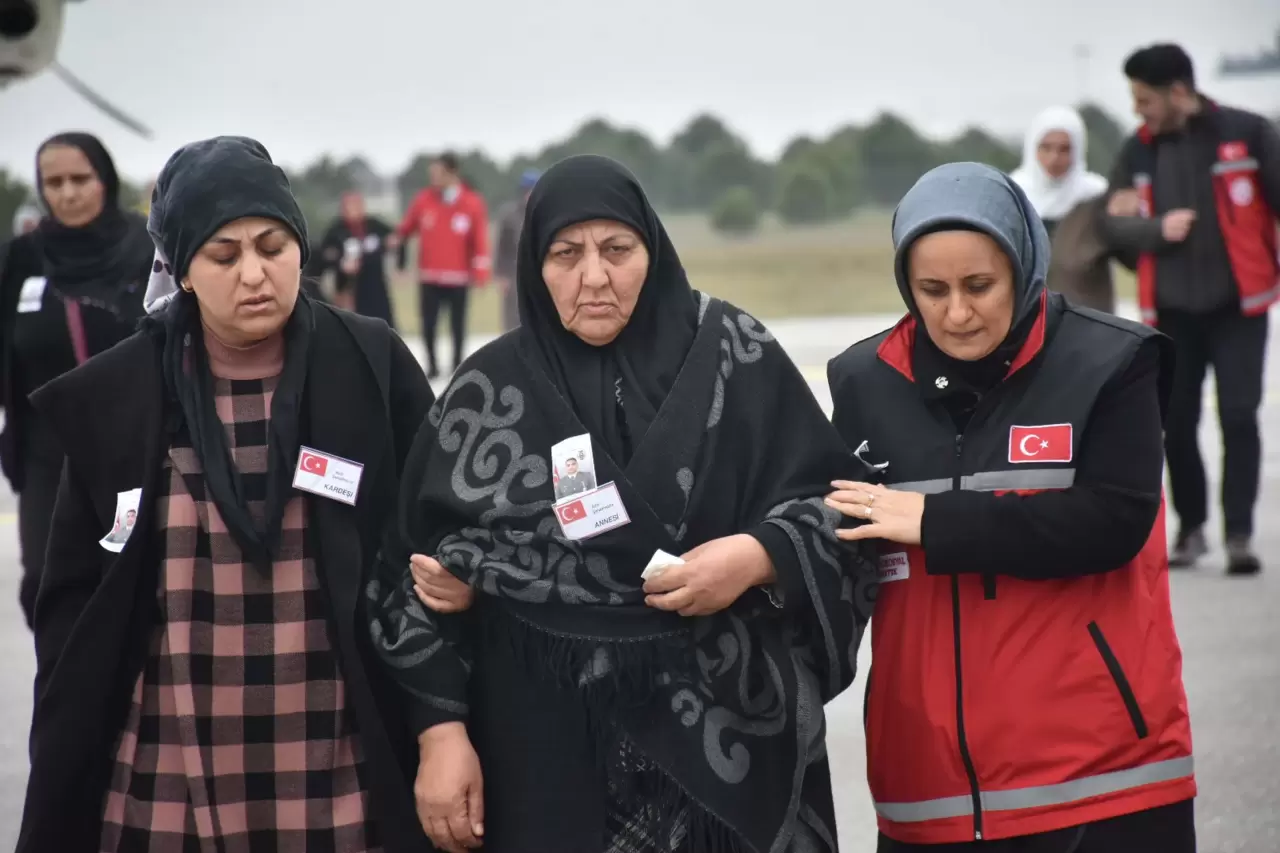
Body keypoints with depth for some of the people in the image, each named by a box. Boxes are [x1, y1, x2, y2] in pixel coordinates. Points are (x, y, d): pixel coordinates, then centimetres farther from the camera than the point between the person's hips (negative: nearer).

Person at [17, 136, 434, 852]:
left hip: (339, 776, 0)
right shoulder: (117, 394, 1)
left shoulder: (375, 369, -1)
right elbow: (75, 599, 6)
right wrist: (62, 777, 3)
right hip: (168, 783, 1)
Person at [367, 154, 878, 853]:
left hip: (729, 718, 0)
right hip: (547, 737, 0)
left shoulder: (735, 356, -2)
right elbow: (422, 566, 4)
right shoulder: (492, 390, 1)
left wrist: (759, 556, -17)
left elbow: (842, 504, 2)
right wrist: (441, 733, -2)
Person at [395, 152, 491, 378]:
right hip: (428, 277, 2)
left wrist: (480, 273, -10)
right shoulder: (424, 199, 0)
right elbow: (407, 227, 10)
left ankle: (458, 364, 25)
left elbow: (480, 241, -7)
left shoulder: (472, 203, -6)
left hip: (458, 278, -1)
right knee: (428, 324, 3)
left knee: (457, 323, 9)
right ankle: (432, 364, 19)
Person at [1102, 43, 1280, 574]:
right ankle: (1191, 528, 23)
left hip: (1237, 304, -3)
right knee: (1177, 422, 6)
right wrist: (1157, 230, -16)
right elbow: (1118, 228, 4)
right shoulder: (1138, 151, 4)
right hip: (1171, 309, 3)